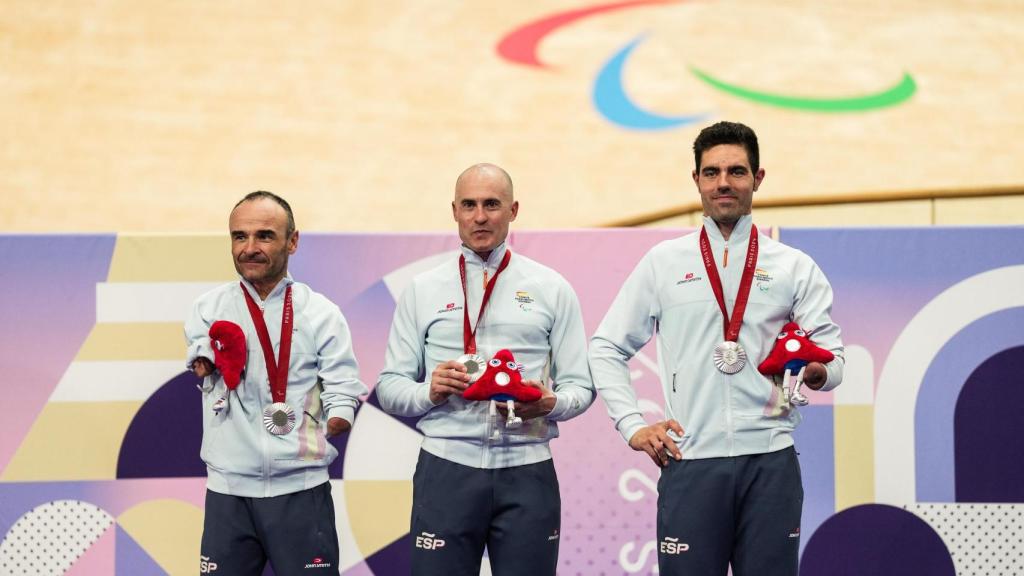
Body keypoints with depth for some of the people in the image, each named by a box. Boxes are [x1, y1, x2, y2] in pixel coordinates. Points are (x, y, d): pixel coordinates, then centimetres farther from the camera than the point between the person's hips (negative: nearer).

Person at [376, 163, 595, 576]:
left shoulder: (552, 290, 10)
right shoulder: (422, 291, 10)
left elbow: (580, 386, 7)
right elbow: (389, 387, 8)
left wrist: (550, 403, -14)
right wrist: (428, 392, -13)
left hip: (527, 471, 0)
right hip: (447, 469, 0)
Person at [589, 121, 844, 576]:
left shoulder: (795, 268, 9)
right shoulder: (663, 263, 10)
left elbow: (834, 362, 5)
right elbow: (606, 349, 13)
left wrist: (816, 371, -19)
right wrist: (632, 426, 3)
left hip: (770, 461, 0)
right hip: (690, 461, 0)